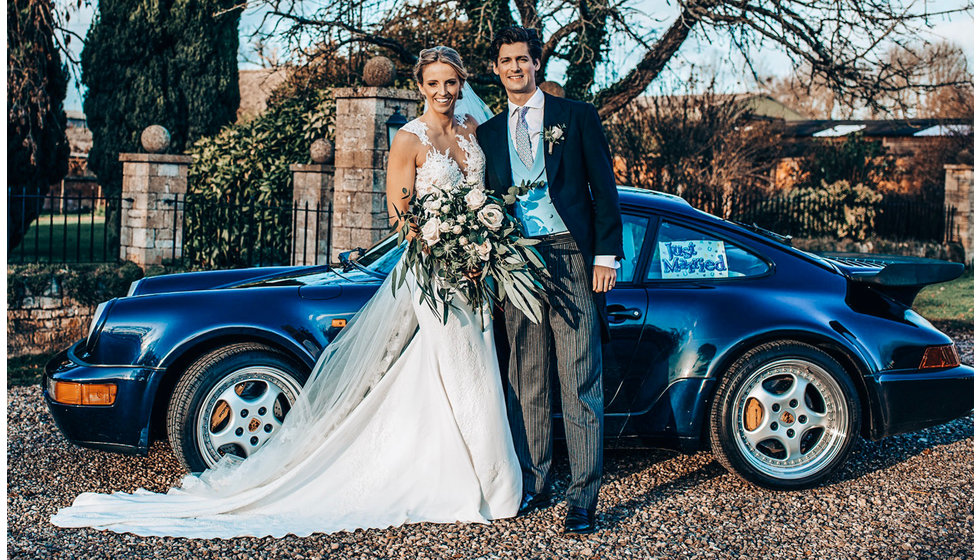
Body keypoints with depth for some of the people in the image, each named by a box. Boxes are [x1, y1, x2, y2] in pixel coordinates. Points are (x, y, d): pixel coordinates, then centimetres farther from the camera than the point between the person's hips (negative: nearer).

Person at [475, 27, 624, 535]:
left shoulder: (576, 116, 6)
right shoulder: (488, 133, 16)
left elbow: (604, 188, 3)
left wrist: (606, 255, -6)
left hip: (572, 261, -4)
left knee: (580, 384, -5)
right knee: (526, 384, 8)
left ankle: (583, 499, -2)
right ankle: (533, 485, 18)